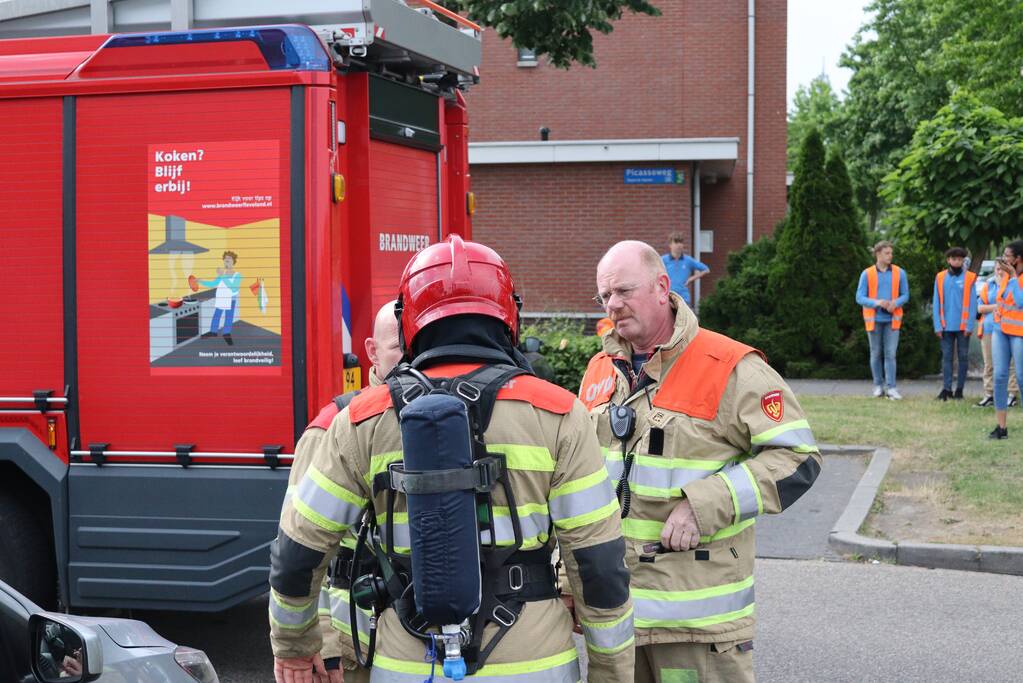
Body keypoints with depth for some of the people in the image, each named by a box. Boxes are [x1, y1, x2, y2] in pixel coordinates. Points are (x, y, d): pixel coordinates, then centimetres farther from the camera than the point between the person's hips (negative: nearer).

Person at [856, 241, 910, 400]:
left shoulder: (899, 273, 3)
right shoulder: (867, 274, -1)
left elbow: (905, 295, 6)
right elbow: (860, 298, -2)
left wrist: (895, 303, -15)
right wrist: (877, 302, -19)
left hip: (892, 319, 0)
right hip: (874, 319, 0)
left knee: (890, 354, -6)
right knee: (876, 354, 7)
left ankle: (891, 388, -6)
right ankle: (878, 386, 17)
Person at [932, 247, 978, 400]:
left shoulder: (970, 278, -1)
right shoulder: (940, 278, 5)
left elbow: (972, 304, -4)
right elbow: (936, 303, 4)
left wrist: (970, 325, -11)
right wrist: (937, 325, -3)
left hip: (963, 326, -2)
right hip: (946, 326, 2)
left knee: (963, 357, 4)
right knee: (947, 357, 3)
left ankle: (959, 389, 9)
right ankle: (946, 388, 4)